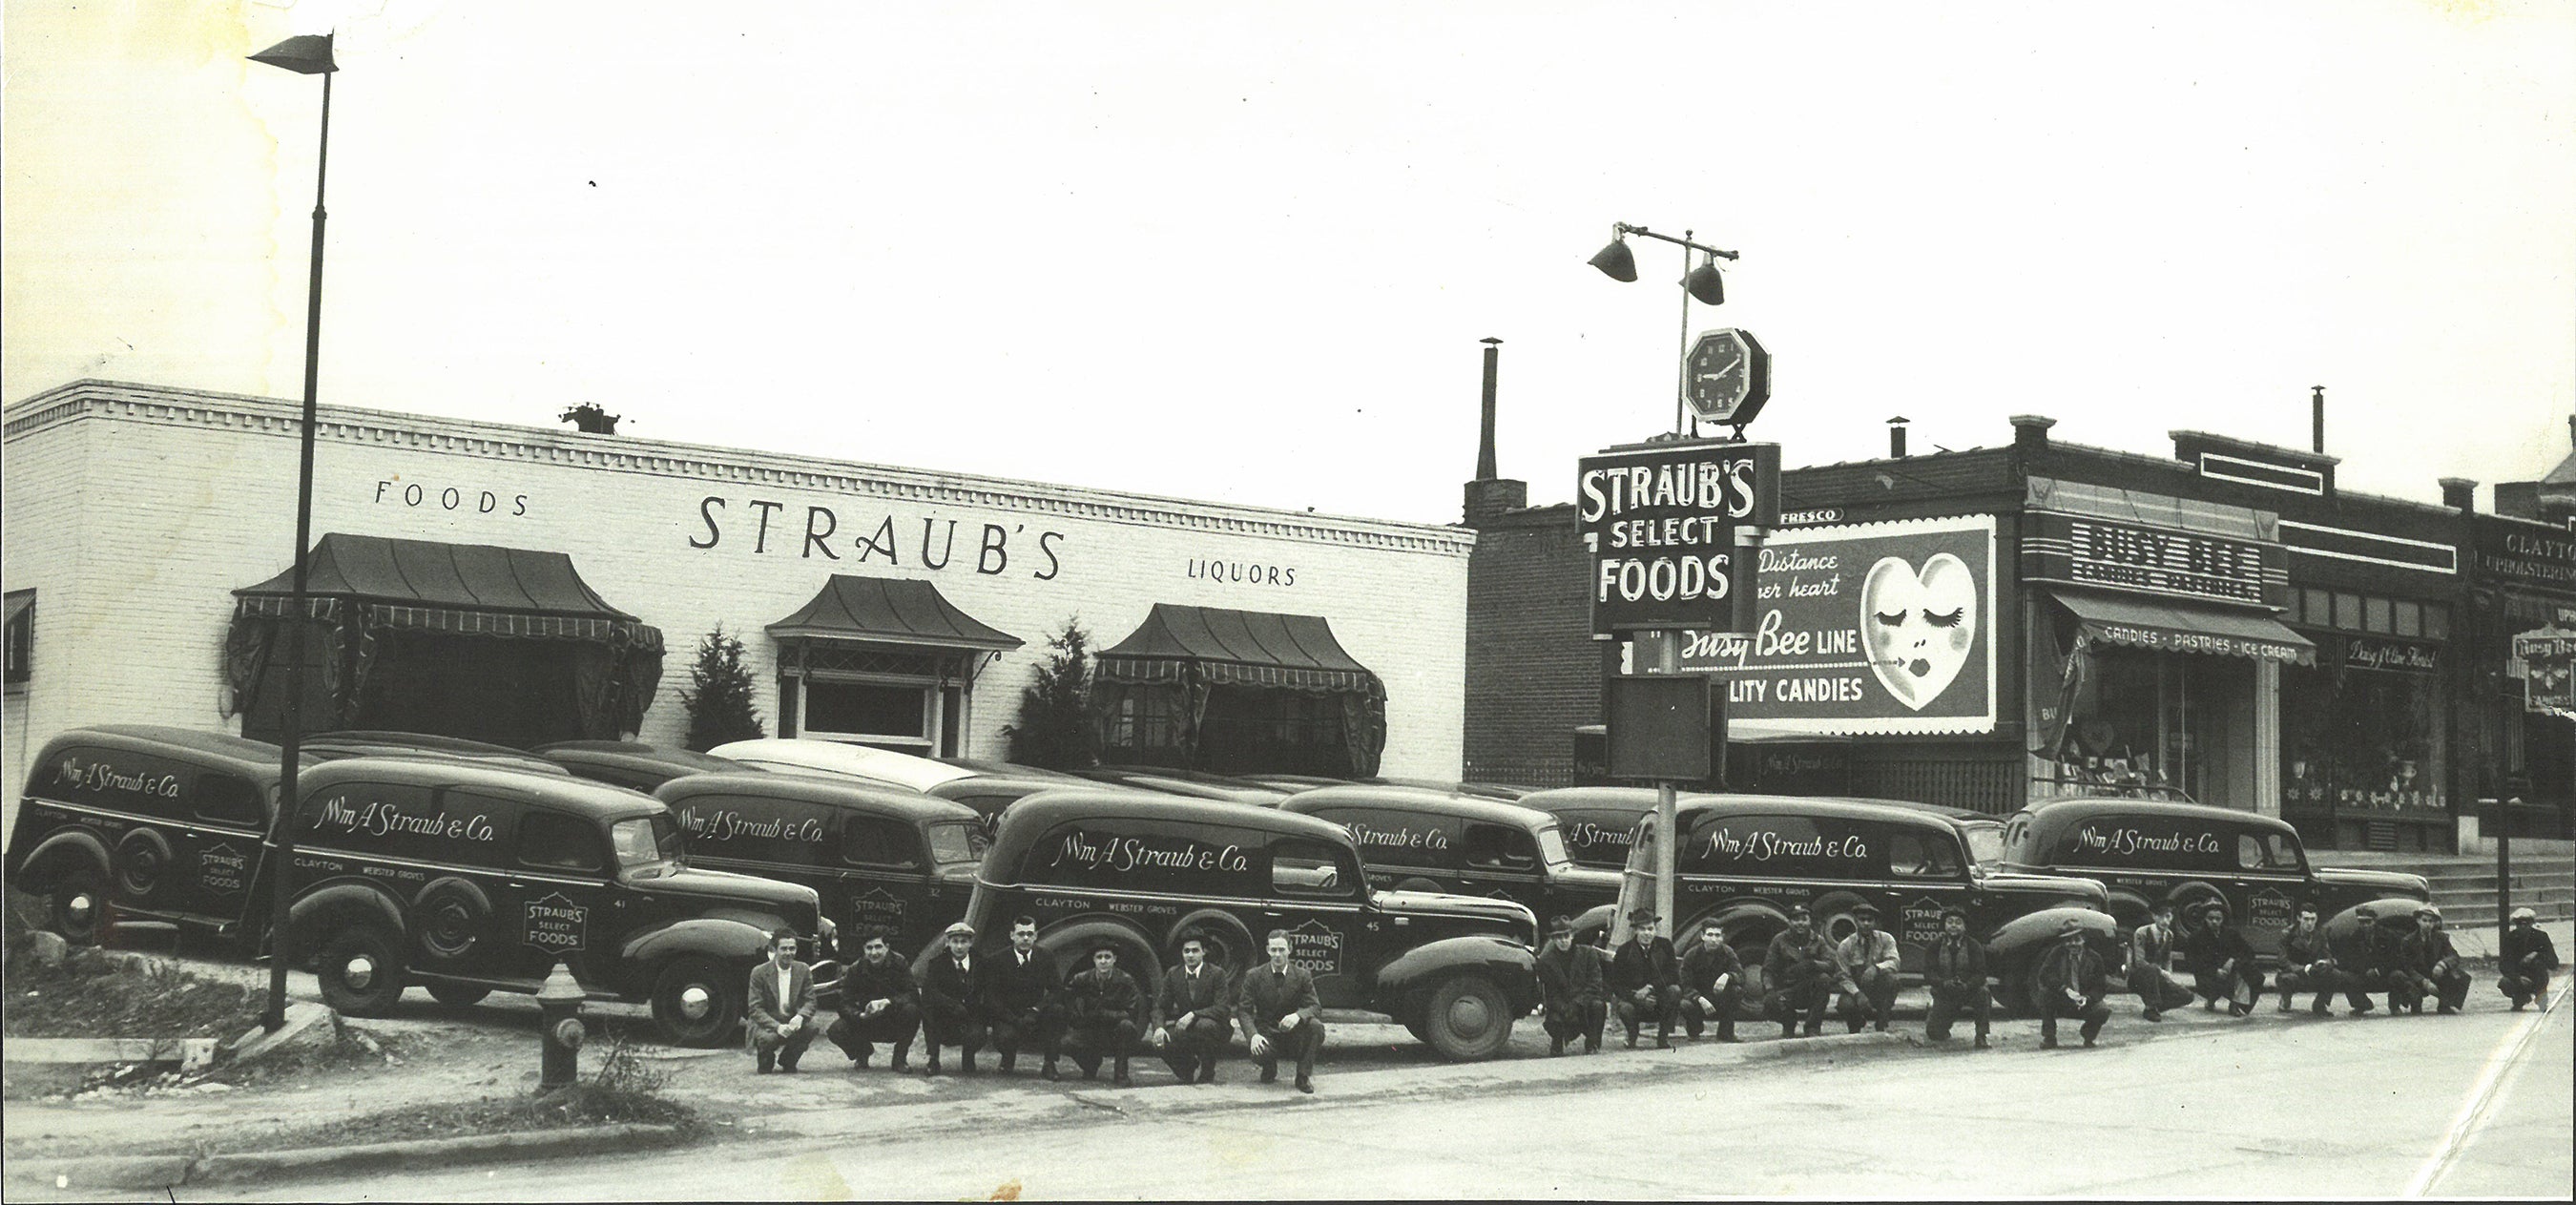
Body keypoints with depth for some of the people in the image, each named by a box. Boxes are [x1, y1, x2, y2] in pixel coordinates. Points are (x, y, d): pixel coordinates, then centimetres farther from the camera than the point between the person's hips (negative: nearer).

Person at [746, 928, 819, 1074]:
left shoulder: (803, 970, 0)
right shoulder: (759, 973, -10)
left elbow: (810, 1002, -3)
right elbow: (755, 1009, -15)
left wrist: (800, 1017, -28)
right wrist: (777, 1027, -31)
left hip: (792, 1023, 3)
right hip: (765, 1024, -3)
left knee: (811, 1026, -27)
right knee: (767, 1038, -36)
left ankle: (787, 1061, 1)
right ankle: (765, 1060, 4)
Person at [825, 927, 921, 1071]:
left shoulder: (899, 964, -12)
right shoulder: (856, 970, -7)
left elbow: (913, 995, -23)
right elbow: (845, 1005, -12)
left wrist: (887, 1002, -40)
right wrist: (860, 1016, -35)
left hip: (895, 1025, -2)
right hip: (867, 1024, 2)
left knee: (911, 1010, -34)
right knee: (836, 1030, -25)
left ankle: (900, 1058, -9)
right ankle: (863, 1052, 12)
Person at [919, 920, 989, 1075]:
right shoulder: (937, 963, -2)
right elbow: (928, 991, -17)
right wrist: (955, 1006, -30)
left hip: (971, 1021, 0)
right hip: (943, 1025, 0)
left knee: (976, 1037, -33)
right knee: (927, 1005, -30)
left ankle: (968, 1060, 6)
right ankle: (933, 1061, -20)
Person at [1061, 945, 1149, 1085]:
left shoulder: (1125, 981, -9)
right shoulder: (1082, 980, -3)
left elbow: (1130, 1014, -14)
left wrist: (1101, 1013, -20)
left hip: (1115, 1035, -2)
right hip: (1090, 1034, 2)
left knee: (1127, 1026, -34)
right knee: (1068, 1042, -27)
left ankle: (1120, 1073, -17)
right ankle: (1091, 1065, 7)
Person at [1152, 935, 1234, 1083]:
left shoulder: (1216, 974, -9)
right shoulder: (1173, 974, 2)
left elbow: (1223, 1009, -19)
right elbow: (1160, 1006, 0)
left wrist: (1193, 1015, -34)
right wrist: (1159, 1028, -22)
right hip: (1184, 1028, 3)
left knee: (1204, 1025, -38)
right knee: (1162, 1042, -26)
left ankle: (1207, 1075, -14)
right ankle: (1190, 1067, 7)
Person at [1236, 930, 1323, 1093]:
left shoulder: (1302, 975, 0)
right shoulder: (1254, 976, -1)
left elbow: (1315, 1006, -7)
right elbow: (1243, 1010, -5)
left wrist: (1298, 1015, -32)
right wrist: (1253, 1035, -24)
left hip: (1293, 1034, 1)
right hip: (1267, 1033, -1)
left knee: (1315, 1026, -31)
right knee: (1259, 1053, -35)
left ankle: (1304, 1076, -12)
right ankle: (1270, 1069, 6)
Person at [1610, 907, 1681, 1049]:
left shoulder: (1665, 945, -4)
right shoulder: (1624, 950, -8)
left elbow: (1673, 975, -9)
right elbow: (1616, 985, -7)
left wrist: (1651, 987, -23)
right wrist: (1635, 996, -25)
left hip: (1660, 998, 2)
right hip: (1634, 997, -1)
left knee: (1675, 990, -29)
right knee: (1626, 1009, -35)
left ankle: (1663, 1037, -11)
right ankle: (1632, 1037, 4)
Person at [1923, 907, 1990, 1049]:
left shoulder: (1974, 946, -5)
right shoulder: (1935, 946, -2)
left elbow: (1980, 974, -12)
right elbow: (1928, 973, -9)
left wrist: (1967, 985, -33)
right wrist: (1944, 983, -30)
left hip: (1969, 991, -1)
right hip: (1944, 994, 1)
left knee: (1983, 993, -35)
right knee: (1934, 1033, -10)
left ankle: (1981, 1036, -20)